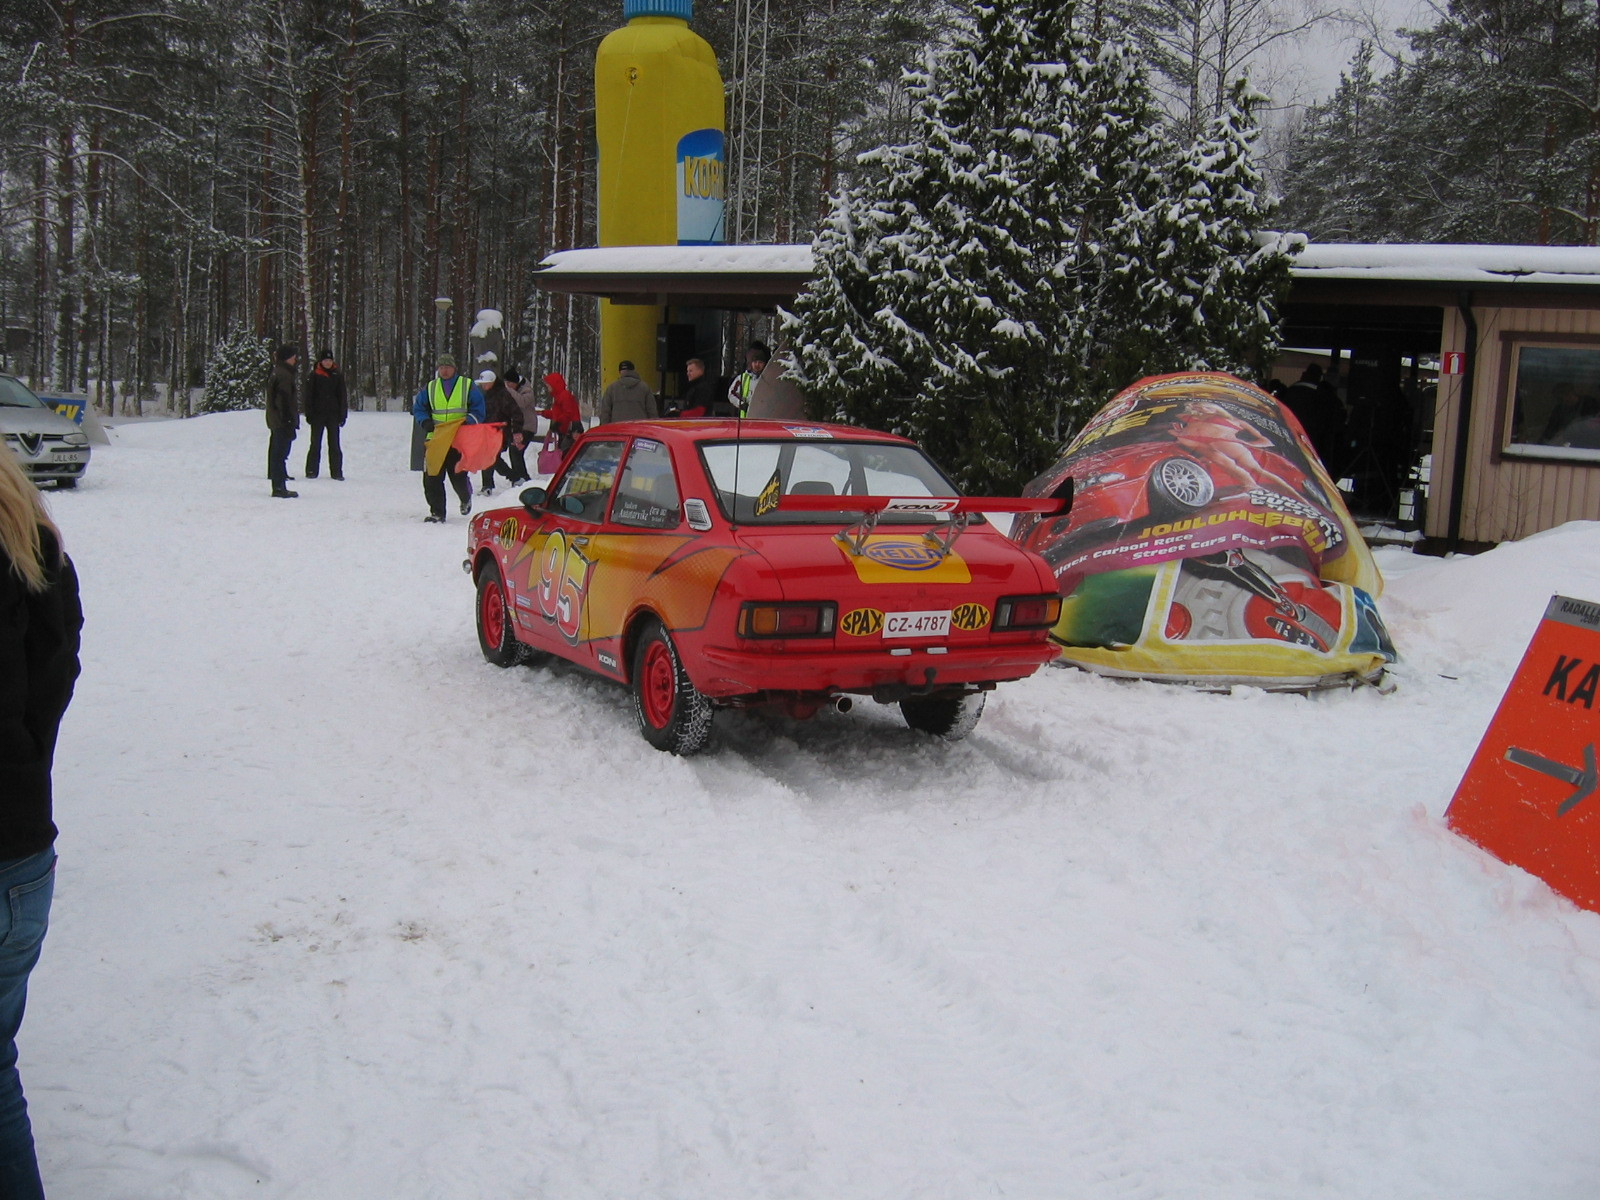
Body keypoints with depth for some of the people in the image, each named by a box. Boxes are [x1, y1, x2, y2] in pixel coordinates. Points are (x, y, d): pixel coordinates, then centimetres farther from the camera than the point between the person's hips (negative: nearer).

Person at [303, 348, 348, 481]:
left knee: (334, 444, 2)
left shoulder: (338, 375, 6)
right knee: (315, 443, 3)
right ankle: (311, 471, 8)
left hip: (333, 414, 1)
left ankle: (336, 472, 6)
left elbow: (342, 396, 9)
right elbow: (309, 395, 1)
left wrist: (343, 414, 3)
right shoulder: (315, 375, 1)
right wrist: (309, 414, -5)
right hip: (318, 414, -1)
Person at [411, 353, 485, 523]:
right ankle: (437, 512, 5)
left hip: (459, 440, -2)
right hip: (435, 439, 2)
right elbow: (418, 408, 18)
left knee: (458, 477, -2)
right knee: (432, 478, -5)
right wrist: (425, 421, -2)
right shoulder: (430, 387, 12)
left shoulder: (467, 385, 5)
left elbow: (479, 409, 4)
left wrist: (469, 421, -15)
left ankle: (466, 498, 31)